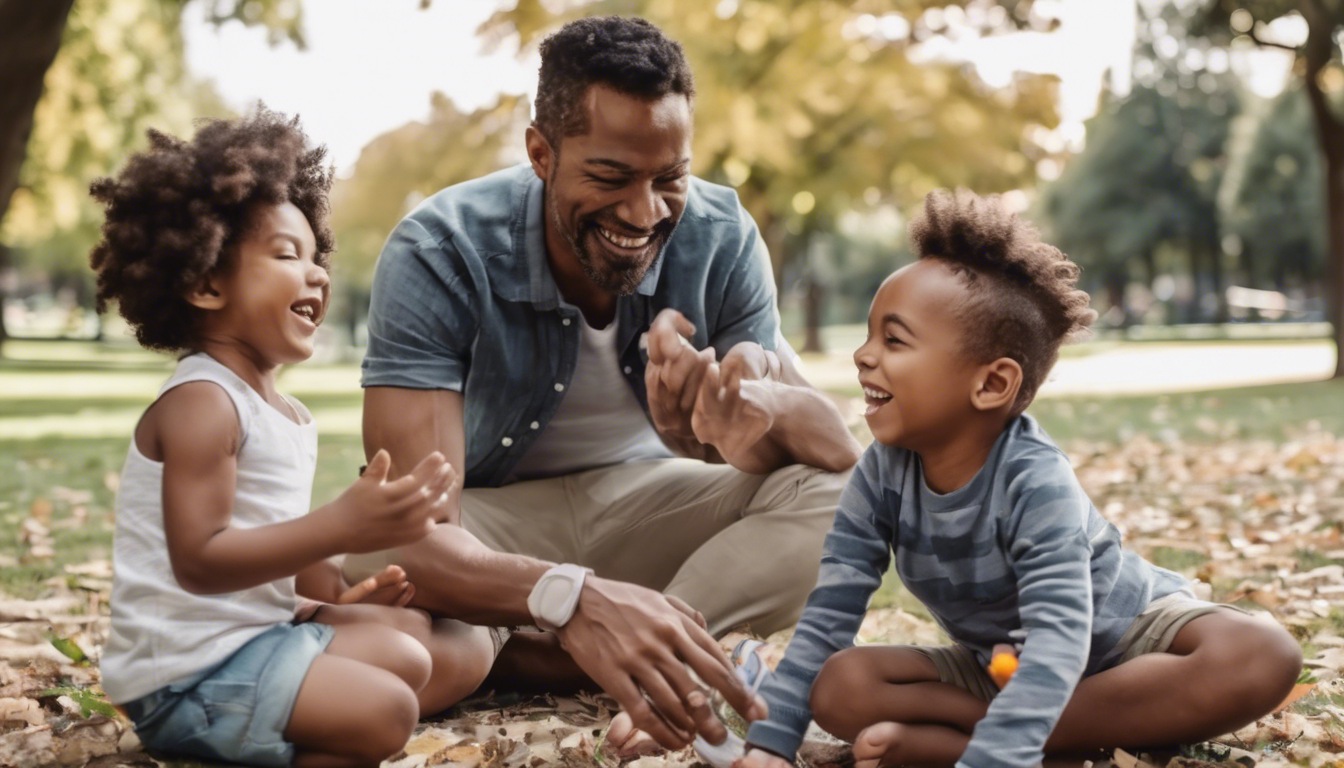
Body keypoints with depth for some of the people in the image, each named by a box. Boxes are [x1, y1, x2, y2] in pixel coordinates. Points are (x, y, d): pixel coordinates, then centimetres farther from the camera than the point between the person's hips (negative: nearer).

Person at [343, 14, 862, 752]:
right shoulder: (437, 254, -26)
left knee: (838, 494, -24)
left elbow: (836, 451, -18)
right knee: (356, 561, -35)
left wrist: (762, 407, -44)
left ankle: (533, 662, -27)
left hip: (645, 502, 3)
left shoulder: (721, 236, -16)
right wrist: (571, 598, -57)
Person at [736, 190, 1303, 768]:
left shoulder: (1034, 483, -32)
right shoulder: (881, 476, -17)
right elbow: (826, 618, -16)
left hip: (1124, 635, -3)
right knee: (837, 689, -20)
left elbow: (1057, 645, -43)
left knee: (1263, 658, -34)